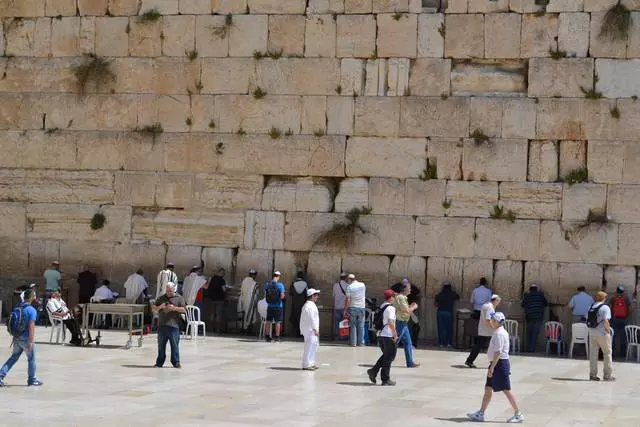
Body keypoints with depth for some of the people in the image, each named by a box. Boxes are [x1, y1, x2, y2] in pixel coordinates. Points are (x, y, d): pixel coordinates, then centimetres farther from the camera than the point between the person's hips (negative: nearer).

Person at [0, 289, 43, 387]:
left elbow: (11, 322, 12)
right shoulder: (31, 310, -16)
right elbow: (31, 327, -21)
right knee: (31, 359, 10)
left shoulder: (17, 308, 6)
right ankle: (32, 380, 20)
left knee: (14, 357, 15)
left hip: (17, 338, 6)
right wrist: (31, 342, -19)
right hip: (26, 338, -6)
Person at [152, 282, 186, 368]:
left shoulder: (179, 298, 4)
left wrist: (174, 308, -14)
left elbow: (184, 310, -2)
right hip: (162, 325, 3)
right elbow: (154, 309, 15)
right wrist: (160, 307, -5)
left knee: (175, 345, -1)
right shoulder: (160, 298, 14)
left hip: (174, 326, -3)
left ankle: (176, 362, 6)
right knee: (161, 345, 8)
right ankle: (159, 362, 15)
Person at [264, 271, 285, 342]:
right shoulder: (280, 285, -11)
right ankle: (277, 336, 5)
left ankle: (267, 336, 10)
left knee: (268, 321, 10)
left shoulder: (267, 284, 1)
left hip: (270, 306, 3)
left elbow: (265, 295, 9)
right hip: (278, 306, -3)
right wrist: (283, 295, 7)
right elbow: (282, 296, -14)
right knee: (278, 322, 4)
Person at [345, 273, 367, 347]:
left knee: (353, 325, 4)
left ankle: (353, 343, 1)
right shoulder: (363, 285, 4)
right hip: (362, 307, 2)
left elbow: (348, 300, -10)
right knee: (361, 326, 8)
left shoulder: (349, 287, -7)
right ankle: (361, 342, 7)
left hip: (352, 307, -2)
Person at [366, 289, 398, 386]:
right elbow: (390, 322, -24)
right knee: (389, 357, 2)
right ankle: (385, 379, 6)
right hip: (388, 336, -8)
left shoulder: (381, 307, 14)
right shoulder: (390, 308, -13)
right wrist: (395, 334, -17)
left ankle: (373, 371, 11)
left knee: (386, 356, 21)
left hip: (380, 335, 8)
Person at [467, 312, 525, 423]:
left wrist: (492, 367, -23)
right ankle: (481, 413, 15)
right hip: (498, 364, 10)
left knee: (506, 390, -3)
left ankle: (518, 414, 4)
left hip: (500, 363, -10)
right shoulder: (501, 332, 13)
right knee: (488, 388, 11)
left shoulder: (499, 334, -18)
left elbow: (498, 352, -23)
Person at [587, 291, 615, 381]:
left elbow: (587, 320, 11)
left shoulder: (591, 307, 10)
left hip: (592, 333, 6)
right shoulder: (605, 308, -11)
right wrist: (608, 330, -6)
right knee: (607, 353, 5)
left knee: (593, 354, 8)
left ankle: (593, 374, 8)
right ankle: (608, 375, 4)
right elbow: (605, 321, -20)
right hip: (602, 333, -6)